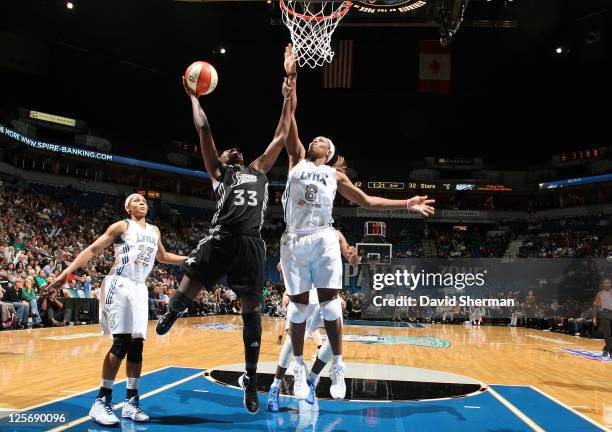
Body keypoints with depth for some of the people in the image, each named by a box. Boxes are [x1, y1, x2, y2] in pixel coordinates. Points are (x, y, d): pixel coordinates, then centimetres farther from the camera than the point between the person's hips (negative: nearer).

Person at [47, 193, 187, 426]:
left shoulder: (154, 231, 18)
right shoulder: (122, 226, 0)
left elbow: (163, 257, 34)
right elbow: (93, 249, -5)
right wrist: (66, 273, -13)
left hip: (139, 288, 6)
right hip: (119, 284, -6)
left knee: (136, 344, 3)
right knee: (122, 342, -15)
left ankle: (131, 402, 11)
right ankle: (102, 401, -8)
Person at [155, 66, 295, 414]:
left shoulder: (259, 169, 28)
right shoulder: (218, 171, 20)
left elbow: (282, 137, 30)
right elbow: (204, 129, 18)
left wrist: (287, 99, 30)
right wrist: (194, 96, 24)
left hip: (251, 243, 2)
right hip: (221, 238, -2)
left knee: (252, 309, 3)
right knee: (188, 290, -8)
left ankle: (251, 379, 12)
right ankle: (171, 315, 29)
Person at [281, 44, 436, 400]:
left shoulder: (335, 174, 17)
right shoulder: (297, 159, 15)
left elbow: (367, 200, 19)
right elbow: (290, 117, 9)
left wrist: (407, 204, 13)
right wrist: (291, 78, 5)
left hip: (324, 239, 0)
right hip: (294, 240, 0)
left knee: (330, 302, -3)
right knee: (298, 305, 4)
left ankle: (338, 367, 7)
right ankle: (299, 369, 13)